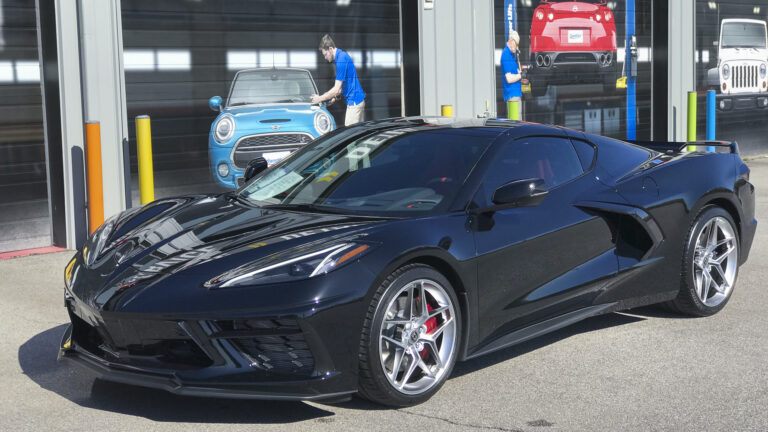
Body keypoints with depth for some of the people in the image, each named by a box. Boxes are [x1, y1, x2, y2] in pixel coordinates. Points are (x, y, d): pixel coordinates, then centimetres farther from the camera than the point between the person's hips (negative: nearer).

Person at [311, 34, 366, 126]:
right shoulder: (342, 55, 13)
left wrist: (319, 99, -8)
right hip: (358, 100, 10)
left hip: (354, 101, -10)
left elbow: (336, 89, -17)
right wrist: (334, 95, 15)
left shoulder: (341, 60, -17)